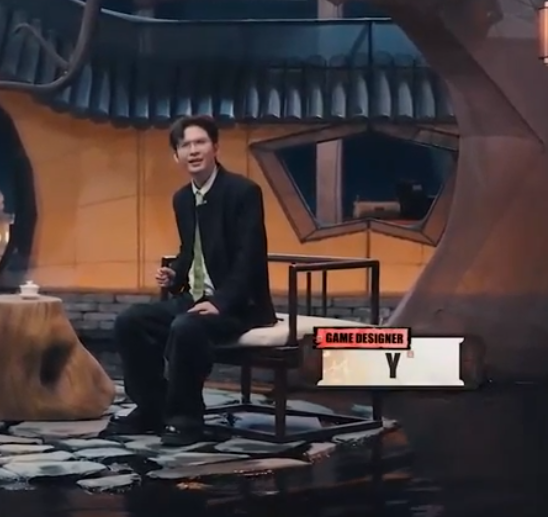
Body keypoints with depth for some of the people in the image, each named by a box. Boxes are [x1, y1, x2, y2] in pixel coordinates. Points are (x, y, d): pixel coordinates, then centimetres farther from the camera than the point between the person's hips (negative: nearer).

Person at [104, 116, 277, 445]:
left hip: (237, 305, -8)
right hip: (194, 299, 8)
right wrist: (174, 275, 1)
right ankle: (152, 408, 5)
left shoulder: (243, 191, -13)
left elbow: (250, 257, -20)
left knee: (185, 329, -34)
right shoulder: (182, 198, 11)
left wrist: (220, 302, -29)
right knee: (130, 322, -6)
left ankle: (185, 418, -17)